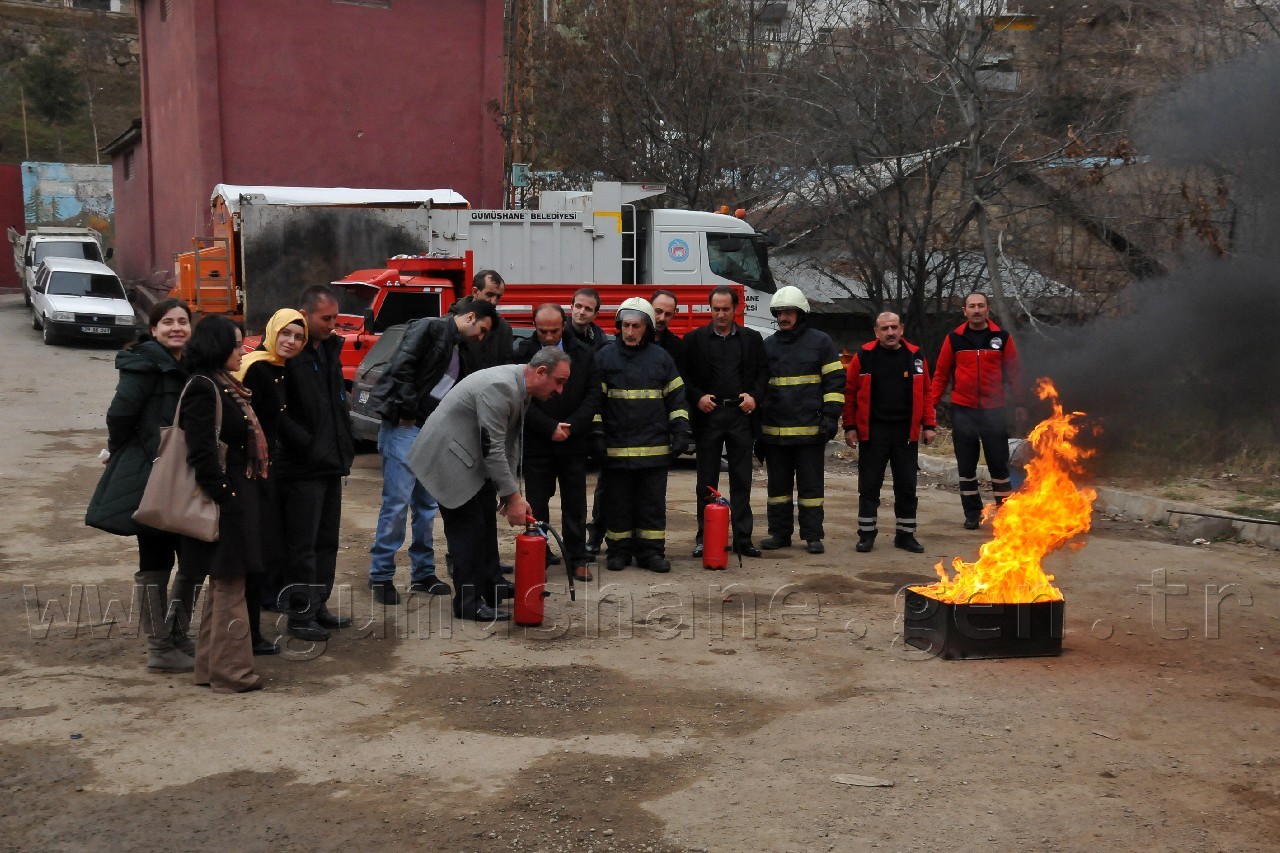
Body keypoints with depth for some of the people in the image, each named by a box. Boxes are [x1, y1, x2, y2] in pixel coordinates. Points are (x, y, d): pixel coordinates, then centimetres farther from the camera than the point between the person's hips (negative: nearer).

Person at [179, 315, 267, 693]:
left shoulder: (226, 387, 14)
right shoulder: (203, 389, -16)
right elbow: (202, 453, -22)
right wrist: (222, 494, -21)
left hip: (239, 499, 10)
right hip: (226, 503, -10)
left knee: (222, 584, 17)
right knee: (229, 587, -2)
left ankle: (211, 665, 26)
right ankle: (231, 672, 7)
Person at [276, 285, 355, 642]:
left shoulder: (330, 349, 13)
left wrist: (344, 445, 14)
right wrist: (307, 444, -19)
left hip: (331, 464, 9)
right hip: (301, 467, -9)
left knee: (327, 541, 15)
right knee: (302, 545, -1)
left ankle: (318, 606, 26)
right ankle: (300, 615, 7)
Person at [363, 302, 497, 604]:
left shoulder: (458, 352, 20)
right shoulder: (429, 329, -7)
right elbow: (401, 367, -18)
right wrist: (408, 410, -16)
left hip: (432, 432, 9)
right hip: (403, 426, -9)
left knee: (427, 505, 11)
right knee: (397, 501, -8)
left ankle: (423, 573, 19)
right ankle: (381, 575, 0)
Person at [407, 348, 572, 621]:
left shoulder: (520, 386, 2)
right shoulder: (499, 387, -30)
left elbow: (510, 442, 8)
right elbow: (492, 449, -28)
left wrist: (511, 489, 4)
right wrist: (513, 496, -22)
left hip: (467, 454, 10)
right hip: (447, 456, -10)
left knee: (486, 519, 17)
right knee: (468, 527, -8)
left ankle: (491, 585, 31)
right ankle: (468, 603, 1)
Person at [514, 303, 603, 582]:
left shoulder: (583, 354, 2)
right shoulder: (523, 355, -3)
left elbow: (593, 395, 1)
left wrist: (570, 426, -11)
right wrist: (550, 428, -13)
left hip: (573, 443, 2)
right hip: (536, 442, -1)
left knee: (575, 504, 7)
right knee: (536, 504, 3)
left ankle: (577, 559, 16)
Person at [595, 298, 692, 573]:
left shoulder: (661, 358, 10)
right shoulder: (605, 357, 3)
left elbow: (676, 397, 13)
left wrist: (680, 431, 5)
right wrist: (596, 435, -4)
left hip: (655, 447, 2)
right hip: (616, 446, -1)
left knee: (653, 502, 5)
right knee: (618, 502, 5)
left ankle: (650, 551, 12)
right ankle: (619, 550, 15)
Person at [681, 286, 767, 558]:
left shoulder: (752, 339, 9)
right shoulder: (694, 339, 5)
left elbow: (763, 371, 10)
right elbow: (684, 376, 3)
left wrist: (755, 396, -6)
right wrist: (697, 397, -11)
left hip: (741, 415, 1)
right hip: (708, 415, -1)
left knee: (741, 480, 4)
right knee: (706, 481, 4)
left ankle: (742, 538, 10)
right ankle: (704, 537, 11)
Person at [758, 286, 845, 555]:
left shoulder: (820, 342, 2)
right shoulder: (768, 345, 12)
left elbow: (835, 381, -1)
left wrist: (830, 416, -10)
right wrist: (756, 422, 14)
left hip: (810, 429, -4)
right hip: (774, 429, 4)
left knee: (811, 485, 2)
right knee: (778, 485, 9)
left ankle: (813, 535, 7)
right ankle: (779, 533, 16)